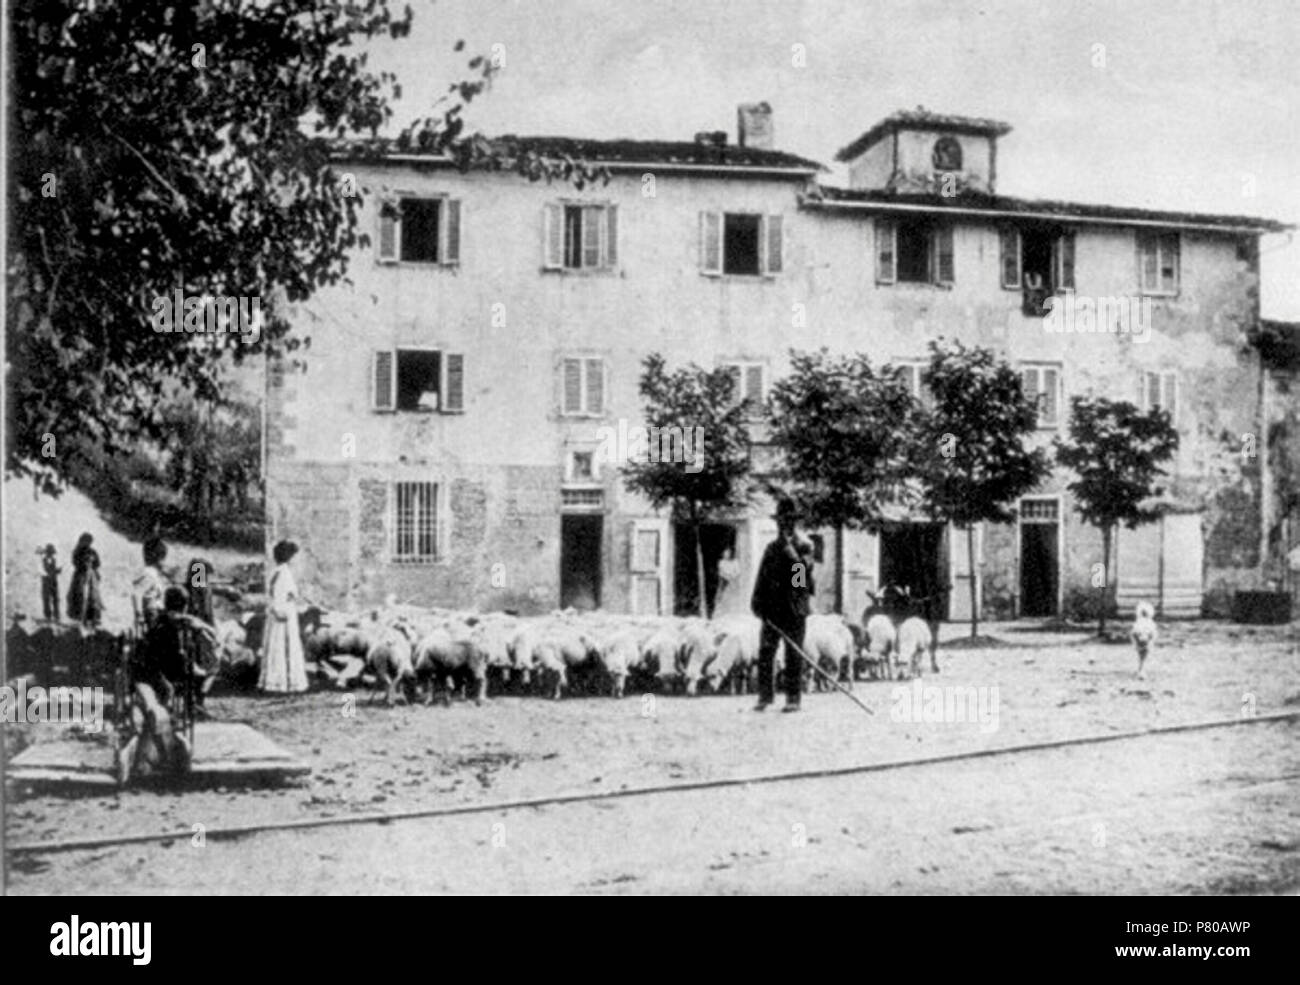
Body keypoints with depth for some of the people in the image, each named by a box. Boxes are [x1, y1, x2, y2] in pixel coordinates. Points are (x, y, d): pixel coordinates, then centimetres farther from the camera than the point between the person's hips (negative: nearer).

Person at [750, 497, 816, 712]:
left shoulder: (803, 545, 2)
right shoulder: (772, 547, 15)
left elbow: (803, 568, -15)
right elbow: (762, 577, 15)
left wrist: (788, 547, -15)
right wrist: (757, 603, 8)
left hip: (794, 608, -4)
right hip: (772, 609, 4)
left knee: (794, 656, -2)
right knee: (765, 652, 1)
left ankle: (793, 698, 3)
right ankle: (765, 695, 9)